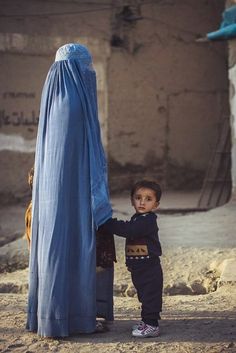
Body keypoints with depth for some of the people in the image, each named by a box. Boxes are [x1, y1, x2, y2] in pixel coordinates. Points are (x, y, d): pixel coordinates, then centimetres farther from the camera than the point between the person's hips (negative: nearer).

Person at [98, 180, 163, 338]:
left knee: (150, 295, -6)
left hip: (150, 269, -10)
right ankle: (147, 321, 28)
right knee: (144, 296, 18)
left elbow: (128, 230, -28)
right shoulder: (137, 219, 15)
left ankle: (152, 325, -3)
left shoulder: (148, 221, -18)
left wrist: (106, 224, -27)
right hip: (138, 268, 10)